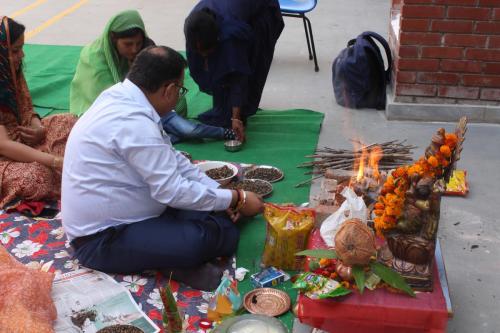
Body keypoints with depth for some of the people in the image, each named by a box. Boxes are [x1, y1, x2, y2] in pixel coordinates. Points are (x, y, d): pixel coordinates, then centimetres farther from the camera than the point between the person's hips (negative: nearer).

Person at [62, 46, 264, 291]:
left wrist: (221, 193, 2)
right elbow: (173, 190, -25)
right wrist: (236, 199, -14)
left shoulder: (122, 97, 3)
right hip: (102, 240, -10)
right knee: (214, 237, -26)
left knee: (219, 216, 2)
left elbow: (172, 159, 9)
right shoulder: (133, 122, -27)